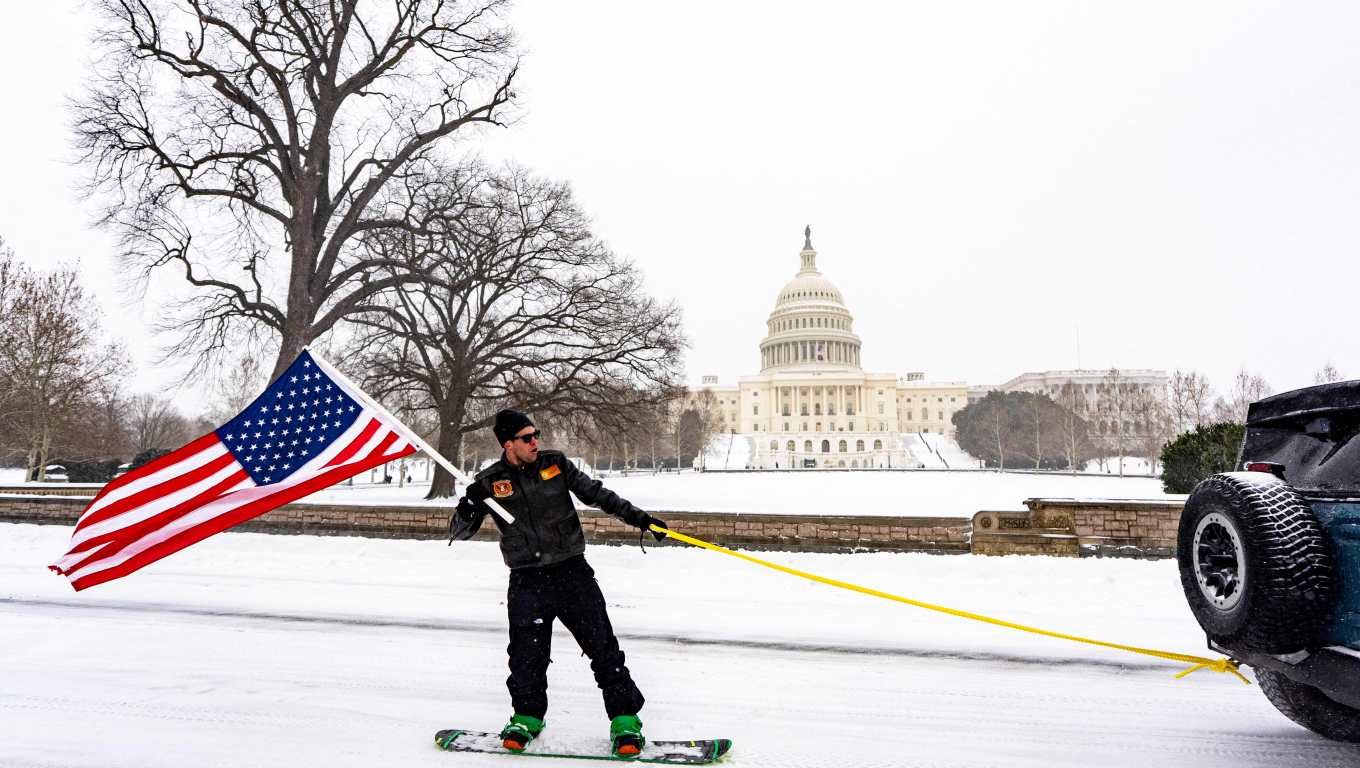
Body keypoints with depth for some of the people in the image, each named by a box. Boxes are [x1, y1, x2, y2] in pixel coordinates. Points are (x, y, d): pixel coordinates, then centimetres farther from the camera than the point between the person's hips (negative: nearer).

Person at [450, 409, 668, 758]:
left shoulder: (556, 464, 1)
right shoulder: (490, 482, -2)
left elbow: (596, 493, 8)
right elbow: (461, 531, 3)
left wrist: (638, 517, 2)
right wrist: (468, 508, -20)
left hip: (572, 572, 1)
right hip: (527, 582, 0)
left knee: (603, 646, -1)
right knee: (527, 656, 2)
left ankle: (625, 719, 10)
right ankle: (528, 716, 27)